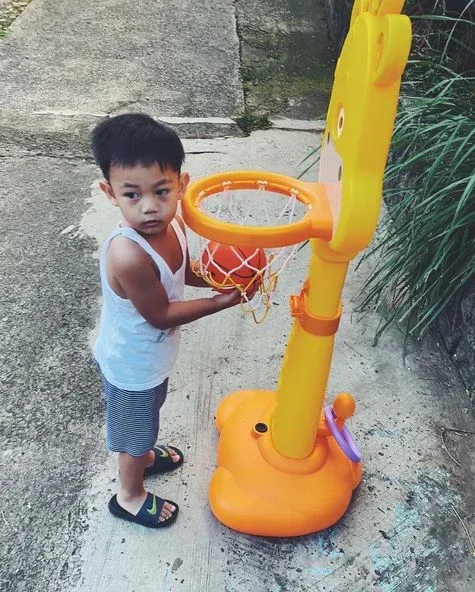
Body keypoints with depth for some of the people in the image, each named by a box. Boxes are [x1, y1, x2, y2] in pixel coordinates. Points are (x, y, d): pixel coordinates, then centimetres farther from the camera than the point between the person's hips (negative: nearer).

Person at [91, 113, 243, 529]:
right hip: (132, 365, -7)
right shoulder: (128, 255, -40)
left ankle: (143, 455, 63)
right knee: (135, 431, 19)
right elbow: (161, 315, -28)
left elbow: (184, 272, 3)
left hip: (152, 355, 7)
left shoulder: (172, 226, -16)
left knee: (146, 420, 34)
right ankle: (130, 496, 47)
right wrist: (225, 300, -24)